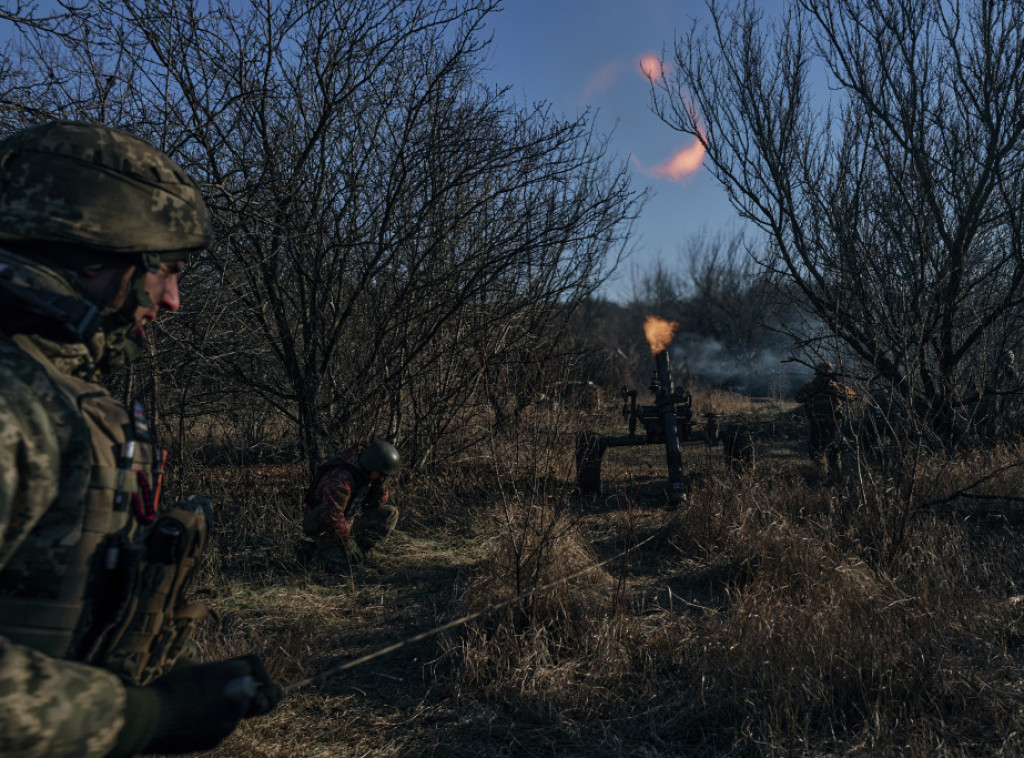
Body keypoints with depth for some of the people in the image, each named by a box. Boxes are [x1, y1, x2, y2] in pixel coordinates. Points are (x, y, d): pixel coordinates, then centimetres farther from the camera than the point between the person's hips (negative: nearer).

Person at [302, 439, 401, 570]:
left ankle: (360, 549, 0)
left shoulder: (366, 471, -5)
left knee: (390, 514, -4)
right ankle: (317, 547, 1)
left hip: (350, 519, 8)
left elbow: (379, 502, 2)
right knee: (343, 564, -29)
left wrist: (379, 483, -19)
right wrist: (348, 545, -25)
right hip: (325, 527, -8)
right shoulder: (341, 478, -32)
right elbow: (332, 517, -34)